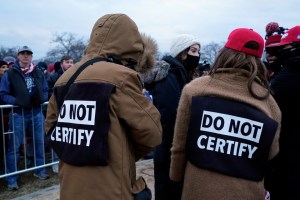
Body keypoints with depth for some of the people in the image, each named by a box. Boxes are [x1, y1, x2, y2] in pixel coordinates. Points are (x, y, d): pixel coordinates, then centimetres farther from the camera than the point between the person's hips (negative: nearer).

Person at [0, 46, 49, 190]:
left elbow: (45, 91, 12)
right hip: (18, 114, -4)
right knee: (14, 147, 3)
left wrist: (41, 98, -9)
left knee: (40, 143, 14)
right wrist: (16, 101, -21)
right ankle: (12, 179, 15)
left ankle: (40, 170, 31)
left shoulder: (38, 73, 6)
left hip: (37, 113, 4)